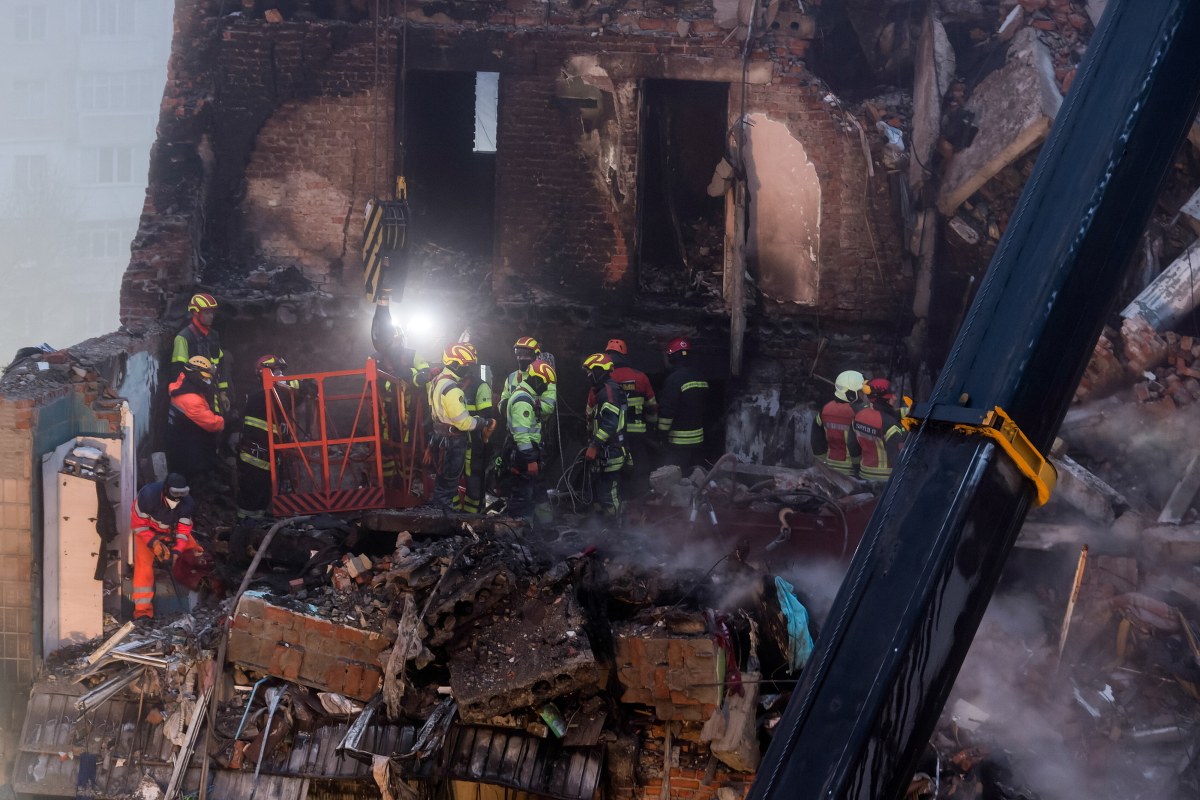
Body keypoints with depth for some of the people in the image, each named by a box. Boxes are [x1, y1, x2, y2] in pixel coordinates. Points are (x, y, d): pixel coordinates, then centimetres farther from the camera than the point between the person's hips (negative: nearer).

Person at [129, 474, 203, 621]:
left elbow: (184, 530, -17)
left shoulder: (187, 502, -26)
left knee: (195, 552, -6)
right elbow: (138, 525, -25)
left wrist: (176, 552, -31)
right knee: (144, 562, -19)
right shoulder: (148, 495, -35)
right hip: (146, 530, -4)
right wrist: (154, 543, -34)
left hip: (172, 529, 4)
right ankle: (142, 609, -19)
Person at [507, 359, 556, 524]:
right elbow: (522, 434, -25)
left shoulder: (527, 396, 13)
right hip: (525, 454, -11)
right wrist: (530, 459, -25)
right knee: (523, 494, -5)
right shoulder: (523, 400, -21)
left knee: (538, 491, 19)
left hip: (531, 451, 11)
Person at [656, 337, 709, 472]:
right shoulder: (700, 377, 10)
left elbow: (667, 410, -18)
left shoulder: (675, 379, -17)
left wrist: (662, 433, -9)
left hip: (679, 441, -8)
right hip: (698, 439, 8)